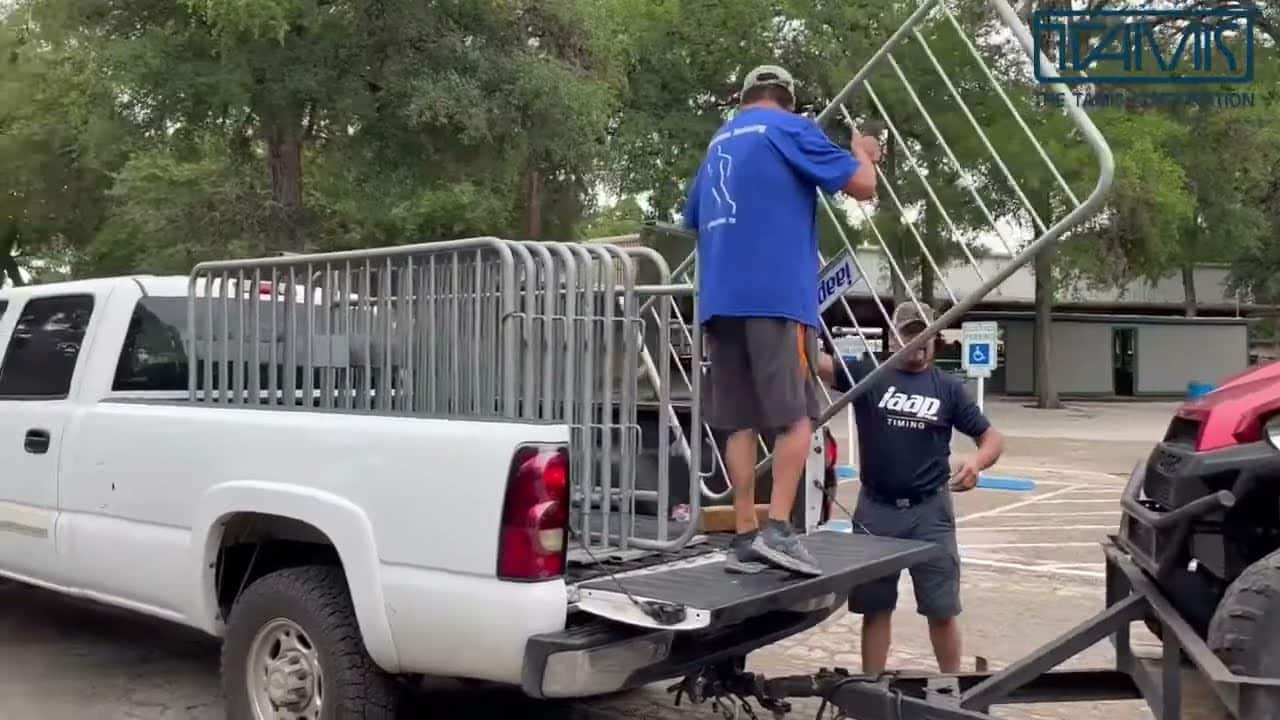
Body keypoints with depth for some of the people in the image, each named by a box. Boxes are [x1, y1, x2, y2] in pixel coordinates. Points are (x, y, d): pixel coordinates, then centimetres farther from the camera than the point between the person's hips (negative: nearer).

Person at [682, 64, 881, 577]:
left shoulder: (719, 143, 23)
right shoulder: (790, 129, 3)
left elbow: (694, 220, 34)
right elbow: (863, 186, -1)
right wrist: (864, 154, 21)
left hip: (721, 301, 6)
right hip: (776, 295, -6)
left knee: (739, 423, 5)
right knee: (796, 416, -3)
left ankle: (744, 539, 4)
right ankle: (777, 530, -12)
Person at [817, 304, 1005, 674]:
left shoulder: (948, 387, 4)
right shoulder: (867, 375, 0)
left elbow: (992, 437, 5)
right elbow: (817, 362, -14)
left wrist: (977, 461, -17)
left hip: (930, 510, 0)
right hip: (876, 509, 0)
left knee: (942, 608, 8)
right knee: (874, 607, 11)